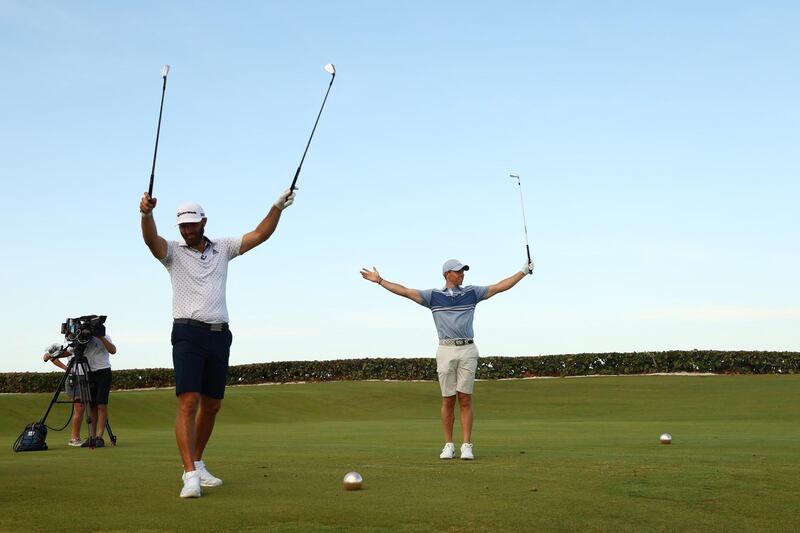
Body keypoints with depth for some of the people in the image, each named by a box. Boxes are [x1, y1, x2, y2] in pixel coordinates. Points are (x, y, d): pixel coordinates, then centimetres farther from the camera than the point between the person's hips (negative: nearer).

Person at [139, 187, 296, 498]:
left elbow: (260, 235, 13)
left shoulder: (222, 249, 14)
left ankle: (196, 464, 26)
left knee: (211, 405, 10)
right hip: (188, 334, -4)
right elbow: (151, 239, -18)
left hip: (219, 335, 5)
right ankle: (190, 475, -22)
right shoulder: (173, 252, 3)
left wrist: (278, 207, 0)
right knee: (188, 402, -17)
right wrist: (146, 213, -40)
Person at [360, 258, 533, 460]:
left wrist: (524, 271, 10)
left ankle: (466, 446, -1)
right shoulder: (433, 295, 6)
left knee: (465, 400, -1)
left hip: (468, 350, 1)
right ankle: (449, 445, 10)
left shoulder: (472, 292, 11)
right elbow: (405, 291, 2)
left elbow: (500, 286, 12)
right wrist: (379, 280, -2)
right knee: (448, 400, 2)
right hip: (446, 351, -1)